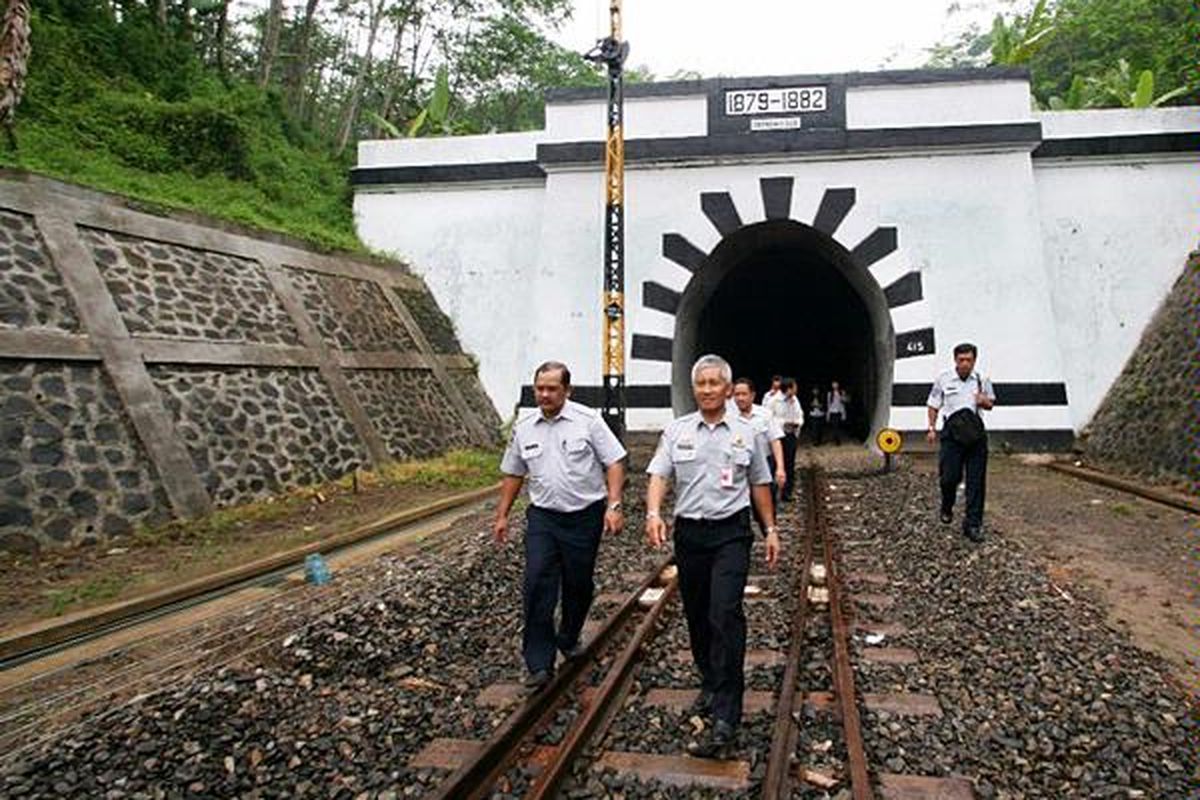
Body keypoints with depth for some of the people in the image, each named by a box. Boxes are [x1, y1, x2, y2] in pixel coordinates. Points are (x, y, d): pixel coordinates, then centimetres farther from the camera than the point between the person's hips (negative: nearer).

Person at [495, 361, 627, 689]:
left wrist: (614, 506, -15)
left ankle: (569, 639, 37)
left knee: (578, 585, 11)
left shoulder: (588, 420, -6)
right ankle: (539, 664, -2)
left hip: (585, 516, -2)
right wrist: (502, 516, 13)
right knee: (537, 585, -8)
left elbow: (614, 463, -6)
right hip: (543, 517, 2)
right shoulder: (524, 428, 5)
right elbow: (512, 474, 15)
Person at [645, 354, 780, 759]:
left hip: (731, 532, -2)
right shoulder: (676, 430, 5)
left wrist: (771, 529, 12)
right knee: (697, 616, 13)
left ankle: (725, 718, -14)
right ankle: (710, 685, 35)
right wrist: (653, 513, -22)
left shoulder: (746, 433, 5)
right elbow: (658, 475, -4)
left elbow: (759, 484, 13)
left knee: (725, 614, -15)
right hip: (689, 532, 3)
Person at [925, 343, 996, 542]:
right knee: (950, 477, -3)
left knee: (976, 481, -1)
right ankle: (946, 509, 28)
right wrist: (931, 428, 1)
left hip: (976, 432, 2)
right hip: (952, 432, -2)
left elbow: (990, 404, 18)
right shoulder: (944, 379, 3)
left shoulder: (982, 380, 7)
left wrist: (984, 401, -5)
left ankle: (973, 524, 5)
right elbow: (933, 406, 9)